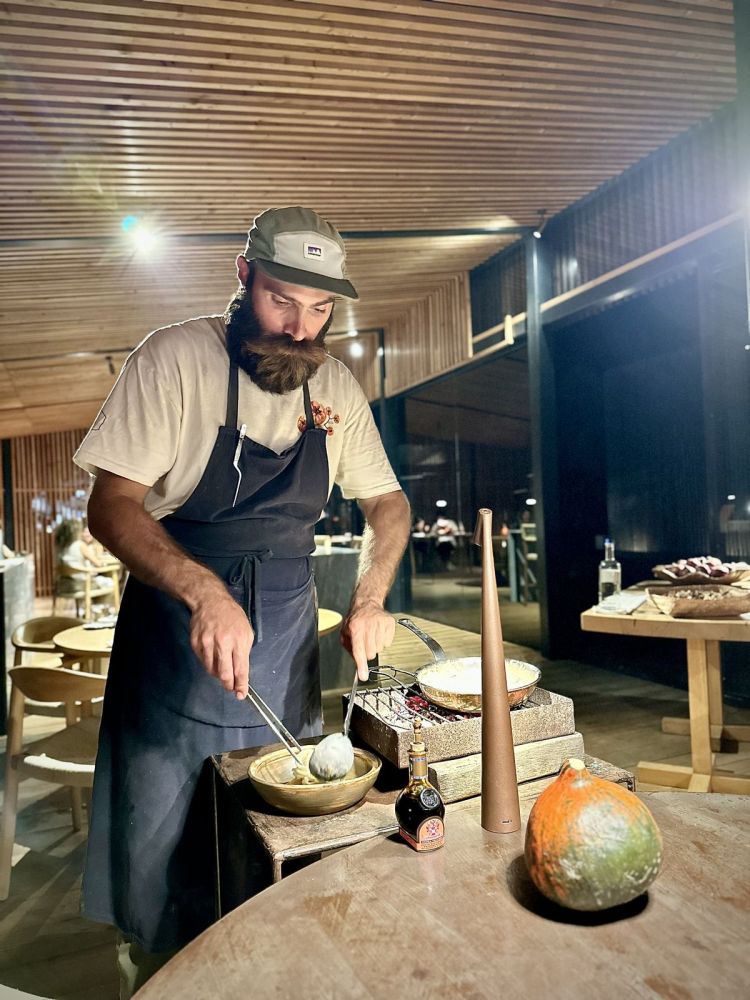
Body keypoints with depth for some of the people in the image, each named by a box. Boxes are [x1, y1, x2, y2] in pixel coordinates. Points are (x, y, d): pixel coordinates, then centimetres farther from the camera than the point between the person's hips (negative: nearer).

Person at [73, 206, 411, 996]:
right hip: (176, 637, -3)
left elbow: (387, 502, 8)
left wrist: (368, 601, -8)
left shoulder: (335, 386, 1)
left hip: (287, 645, 4)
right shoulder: (174, 360, -13)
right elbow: (111, 506, -17)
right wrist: (206, 593, -33)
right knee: (157, 860, 8)